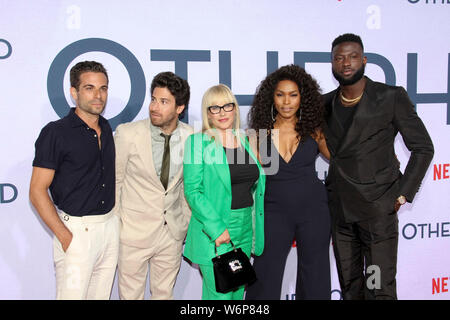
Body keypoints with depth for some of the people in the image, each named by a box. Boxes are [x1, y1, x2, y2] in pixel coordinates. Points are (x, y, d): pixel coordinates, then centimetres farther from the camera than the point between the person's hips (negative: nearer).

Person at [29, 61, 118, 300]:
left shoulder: (107, 129, 9)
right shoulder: (55, 132, -10)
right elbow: (37, 192, -11)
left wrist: (114, 221, 9)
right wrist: (66, 238, -15)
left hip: (110, 225, 6)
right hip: (76, 230, -6)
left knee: (101, 295, 14)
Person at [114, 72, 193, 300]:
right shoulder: (127, 134, -12)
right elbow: (114, 180, -3)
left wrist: (186, 221, 11)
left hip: (173, 232, 3)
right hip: (134, 231, -2)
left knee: (165, 293, 17)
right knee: (131, 294, 10)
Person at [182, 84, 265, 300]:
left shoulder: (245, 141, 10)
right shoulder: (198, 142, -6)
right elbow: (192, 191, -12)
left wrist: (256, 227, 11)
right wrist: (216, 228, -20)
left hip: (245, 229, 6)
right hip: (213, 231, -6)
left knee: (237, 293, 14)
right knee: (220, 294, -4)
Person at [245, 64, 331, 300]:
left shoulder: (312, 130, 2)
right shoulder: (261, 133, 1)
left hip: (313, 208, 1)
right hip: (275, 209, 0)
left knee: (314, 280, 11)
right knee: (265, 278, 0)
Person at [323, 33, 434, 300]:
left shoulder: (392, 97, -6)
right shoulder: (326, 104, 7)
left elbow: (423, 147, -2)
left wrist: (402, 195, -7)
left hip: (377, 208, -4)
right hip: (339, 208, 5)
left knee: (379, 288, -3)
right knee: (350, 287, 14)